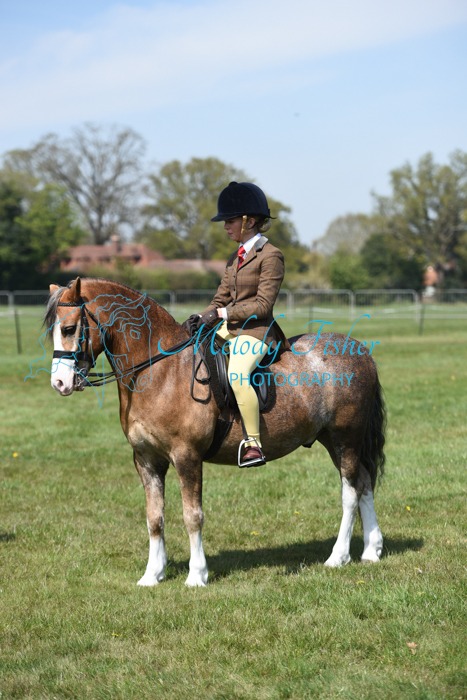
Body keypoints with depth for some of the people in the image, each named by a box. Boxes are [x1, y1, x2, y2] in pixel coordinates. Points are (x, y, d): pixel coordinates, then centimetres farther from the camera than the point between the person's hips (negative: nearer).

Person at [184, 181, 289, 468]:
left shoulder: (270, 256, -10)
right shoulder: (236, 257, 17)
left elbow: (263, 304, -16)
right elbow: (221, 298, 17)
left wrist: (221, 314, -17)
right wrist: (202, 317, -3)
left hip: (255, 331, -10)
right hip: (229, 329, 10)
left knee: (237, 375, -35)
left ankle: (254, 444, -29)